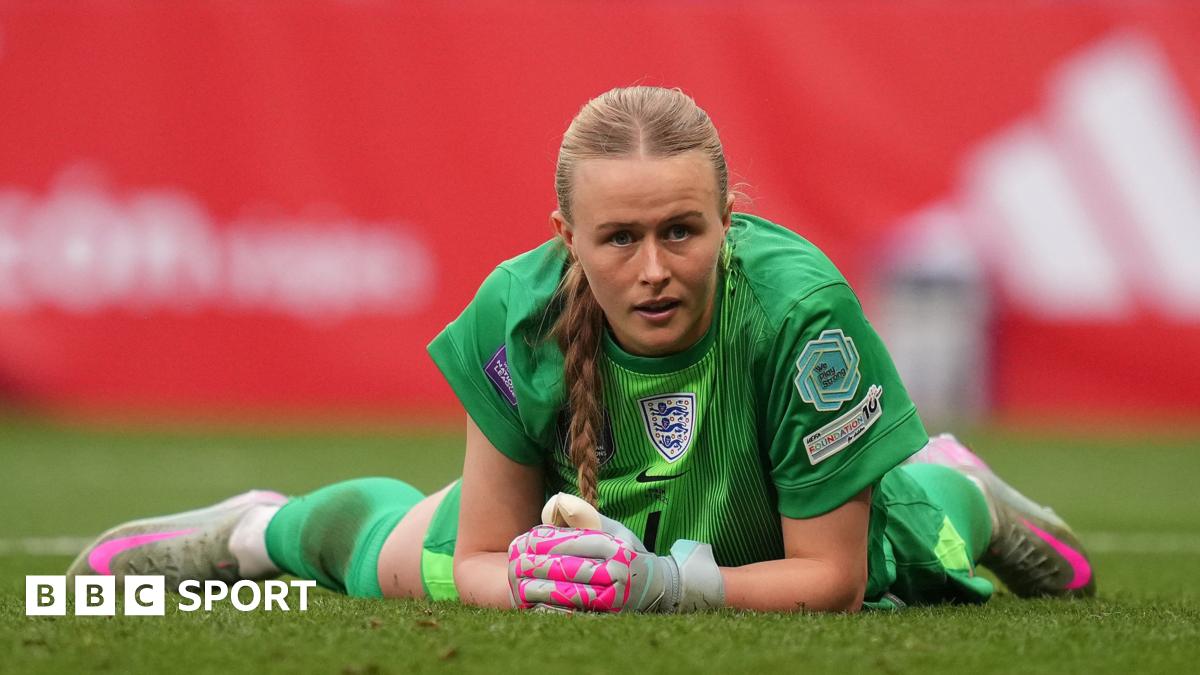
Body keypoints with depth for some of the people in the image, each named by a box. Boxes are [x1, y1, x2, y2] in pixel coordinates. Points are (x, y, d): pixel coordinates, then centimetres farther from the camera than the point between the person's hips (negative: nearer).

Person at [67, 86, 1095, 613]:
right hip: (576, 502, 1)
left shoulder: (797, 305, -46)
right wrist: (532, 579, -49)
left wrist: (669, 583, -51)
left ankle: (965, 496, 65)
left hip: (769, 532, -1)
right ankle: (261, 527, 55)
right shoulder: (518, 313, -39)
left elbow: (833, 575, -37)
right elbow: (481, 557, -26)